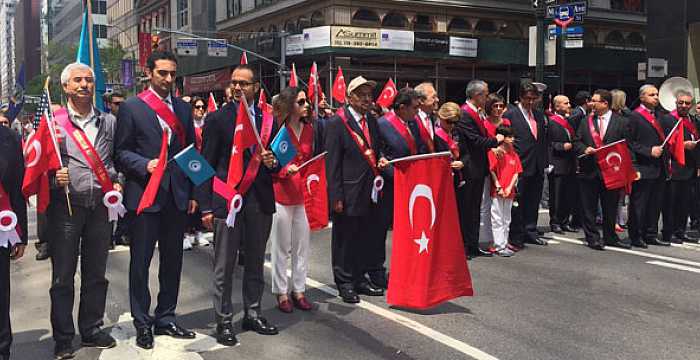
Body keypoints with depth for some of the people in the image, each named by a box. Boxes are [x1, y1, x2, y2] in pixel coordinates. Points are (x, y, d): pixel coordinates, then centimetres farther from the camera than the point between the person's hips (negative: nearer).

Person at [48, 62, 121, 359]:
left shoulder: (108, 121, 11)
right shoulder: (54, 121, 0)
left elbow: (117, 159, 18)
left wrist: (116, 184, 2)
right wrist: (53, 177, -17)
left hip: (101, 206, 3)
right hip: (65, 205, -3)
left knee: (96, 274, 11)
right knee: (63, 276, 5)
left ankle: (92, 330, 25)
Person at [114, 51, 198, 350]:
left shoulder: (183, 108, 12)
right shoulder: (131, 107, -1)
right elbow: (121, 151, -3)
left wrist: (193, 193, 8)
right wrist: (145, 165, -21)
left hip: (177, 196, 5)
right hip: (145, 195, -4)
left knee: (173, 260, 11)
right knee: (140, 261, 4)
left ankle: (166, 319, 24)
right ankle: (142, 323, 17)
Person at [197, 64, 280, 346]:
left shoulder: (269, 120, 9)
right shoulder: (217, 119, -1)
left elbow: (277, 160, 17)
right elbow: (207, 165, -3)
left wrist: (273, 162, -8)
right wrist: (206, 207, -8)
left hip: (260, 201, 4)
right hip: (227, 201, -4)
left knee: (255, 264, 14)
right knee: (224, 268, 3)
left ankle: (253, 314, 27)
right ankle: (224, 321, 14)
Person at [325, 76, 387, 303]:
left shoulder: (372, 121, 12)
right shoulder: (337, 123, -9)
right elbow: (332, 162, -11)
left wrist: (381, 160, 1)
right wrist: (336, 197, -15)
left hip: (370, 192, 7)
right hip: (348, 194, -7)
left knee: (366, 239, 14)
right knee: (344, 239, 4)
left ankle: (359, 279, 28)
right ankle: (345, 283, 17)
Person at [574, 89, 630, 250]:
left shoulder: (620, 122, 2)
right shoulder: (586, 121, 10)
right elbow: (577, 142, 9)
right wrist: (585, 149, -10)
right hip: (589, 169, 2)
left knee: (610, 206, 9)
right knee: (589, 207, 3)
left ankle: (610, 237, 22)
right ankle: (592, 237, 11)